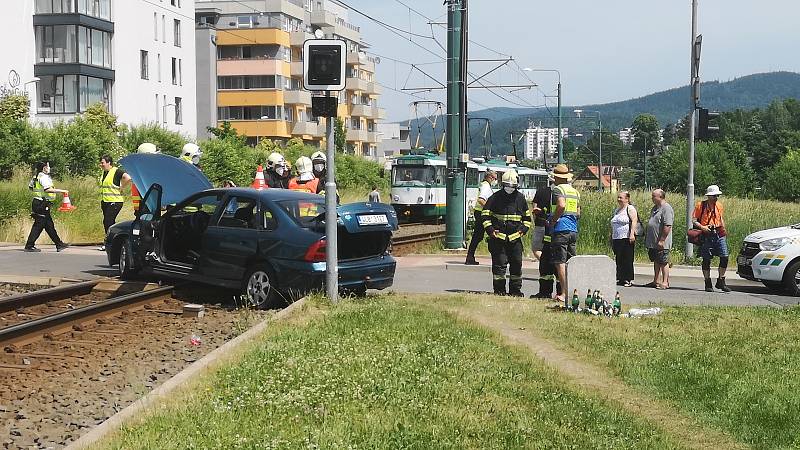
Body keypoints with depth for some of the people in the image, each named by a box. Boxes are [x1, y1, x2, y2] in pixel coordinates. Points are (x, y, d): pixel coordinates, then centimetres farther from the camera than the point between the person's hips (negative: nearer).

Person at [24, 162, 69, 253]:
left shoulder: (36, 177, 14)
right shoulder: (44, 177, -16)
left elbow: (30, 187, 26)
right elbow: (48, 189, -30)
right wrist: (61, 191, -24)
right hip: (42, 204, -10)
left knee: (49, 225, 11)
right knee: (38, 225, -6)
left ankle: (59, 244, 15)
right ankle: (29, 246, -3)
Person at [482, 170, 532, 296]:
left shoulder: (520, 198, 10)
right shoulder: (495, 198, 1)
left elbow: (527, 217, 20)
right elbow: (485, 215, 5)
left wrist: (523, 229, 5)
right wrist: (490, 230, -7)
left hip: (515, 238, 3)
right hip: (498, 237, -3)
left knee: (516, 264, 4)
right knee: (499, 264, -5)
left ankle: (515, 290, 14)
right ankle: (499, 290, 3)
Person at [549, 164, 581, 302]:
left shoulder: (558, 189, -7)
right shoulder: (575, 191, 17)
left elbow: (561, 206, -24)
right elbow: (578, 213, 18)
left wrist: (552, 221, -14)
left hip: (560, 230, -8)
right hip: (574, 230, 8)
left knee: (560, 263, -6)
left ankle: (563, 293, -10)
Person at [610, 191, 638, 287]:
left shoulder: (630, 209, -3)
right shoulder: (616, 210, 20)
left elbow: (634, 221, -13)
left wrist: (632, 234, -22)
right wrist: (611, 238, 22)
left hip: (627, 238, -7)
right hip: (617, 239, 7)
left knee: (627, 260, -6)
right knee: (619, 260, 7)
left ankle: (629, 280, -2)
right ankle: (620, 279, 11)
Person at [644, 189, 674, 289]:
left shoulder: (666, 208, -15)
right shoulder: (655, 208, 16)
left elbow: (667, 226, -22)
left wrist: (662, 240, -23)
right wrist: (647, 238, 21)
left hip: (662, 243, -9)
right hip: (653, 242, 9)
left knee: (663, 262, -4)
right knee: (656, 262, 14)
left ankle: (665, 282, 1)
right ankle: (656, 281, 21)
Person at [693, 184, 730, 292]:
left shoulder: (719, 205, 12)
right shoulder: (700, 205, -3)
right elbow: (694, 220, -3)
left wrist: (723, 229, 15)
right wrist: (702, 227, -18)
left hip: (719, 234, 4)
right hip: (707, 235, -4)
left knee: (724, 257, -5)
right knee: (706, 260, 2)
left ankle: (721, 282, 7)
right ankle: (708, 284, 11)